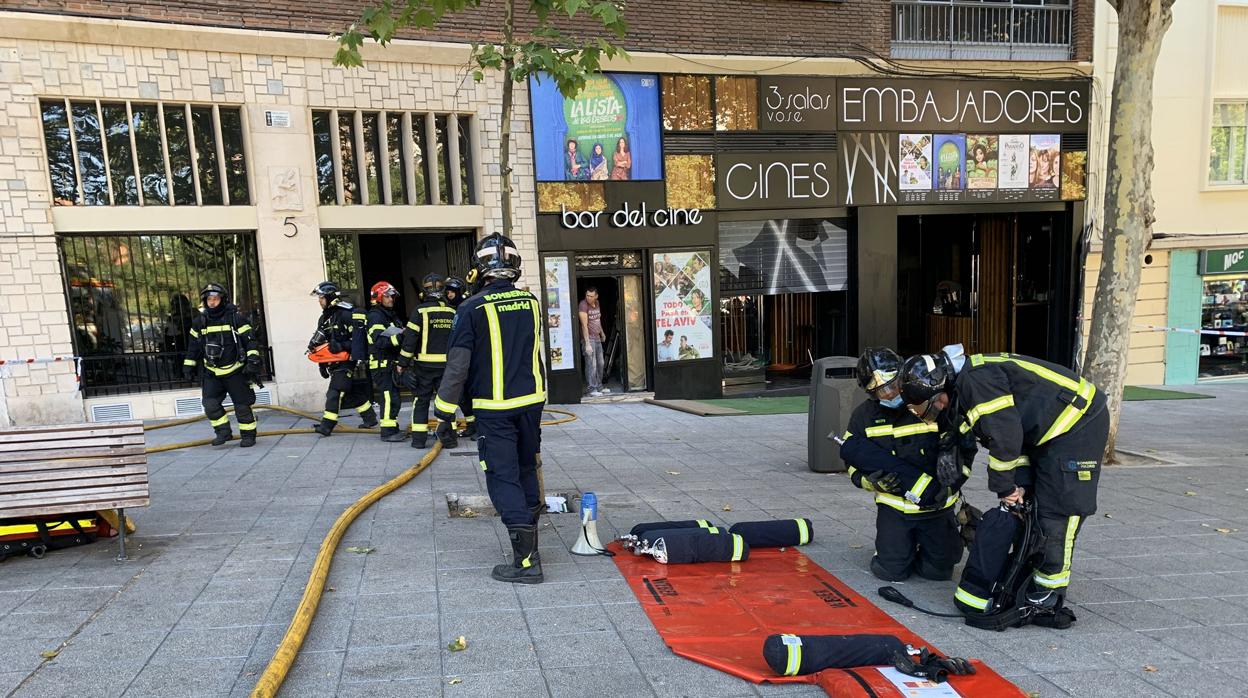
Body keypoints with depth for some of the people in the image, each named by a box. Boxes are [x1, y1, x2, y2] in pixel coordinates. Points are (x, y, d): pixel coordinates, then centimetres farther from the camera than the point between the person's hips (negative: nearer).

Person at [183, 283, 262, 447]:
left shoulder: (235, 318, -7)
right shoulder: (199, 321, 6)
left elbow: (249, 340, -8)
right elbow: (194, 345, 16)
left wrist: (253, 360, -18)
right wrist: (189, 365, 15)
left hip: (235, 371, -4)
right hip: (211, 373, 4)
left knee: (242, 404, 1)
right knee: (210, 403, -8)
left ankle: (248, 435, 13)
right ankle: (223, 432, 8)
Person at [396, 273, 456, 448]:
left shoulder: (420, 311, -8)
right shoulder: (452, 312, 4)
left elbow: (410, 338, -9)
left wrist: (403, 362, -1)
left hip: (424, 364, -3)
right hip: (447, 364, 3)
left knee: (421, 400, 7)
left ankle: (419, 438, 6)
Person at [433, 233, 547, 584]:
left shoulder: (473, 309, -13)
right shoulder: (532, 302, 2)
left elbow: (457, 366, -13)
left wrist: (445, 415, -6)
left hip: (494, 410, -5)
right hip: (532, 402, 5)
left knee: (504, 479, 0)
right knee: (527, 470, 19)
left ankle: (526, 561, -3)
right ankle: (529, 539, 34)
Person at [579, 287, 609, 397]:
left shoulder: (597, 303, 8)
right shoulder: (583, 305, -15)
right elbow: (584, 325, -20)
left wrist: (602, 332, 34)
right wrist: (587, 344, -24)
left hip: (597, 338, 8)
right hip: (588, 338, -8)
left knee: (600, 363, 14)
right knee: (591, 365, -9)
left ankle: (599, 387, 26)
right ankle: (592, 390, -5)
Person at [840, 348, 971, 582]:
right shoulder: (863, 416, -4)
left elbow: (965, 448, -2)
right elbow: (854, 466, 2)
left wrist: (950, 486, -13)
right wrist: (874, 482, -19)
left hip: (936, 506, -1)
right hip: (893, 505, 1)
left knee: (939, 571, 1)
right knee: (892, 571, -7)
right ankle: (901, 545, 27)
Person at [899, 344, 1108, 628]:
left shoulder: (976, 380, -26)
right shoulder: (963, 388, 4)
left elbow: (1005, 436, -27)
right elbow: (1014, 429, 8)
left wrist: (1005, 486, -14)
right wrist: (1021, 480, -1)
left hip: (1078, 424, -10)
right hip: (1048, 430, 10)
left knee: (1057, 512, -10)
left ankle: (1047, 599, -3)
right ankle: (1028, 584, 21)